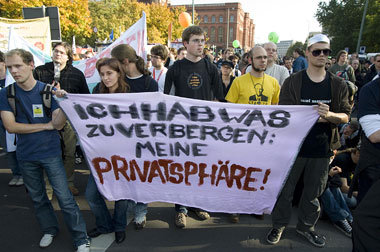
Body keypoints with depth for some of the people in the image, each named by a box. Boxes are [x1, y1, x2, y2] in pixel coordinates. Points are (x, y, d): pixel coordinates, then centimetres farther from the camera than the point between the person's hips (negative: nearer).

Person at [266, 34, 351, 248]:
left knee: (314, 192, 16)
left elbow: (345, 116, 3)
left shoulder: (338, 85, 5)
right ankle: (279, 225, 28)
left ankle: (306, 226, 36)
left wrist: (329, 115, -19)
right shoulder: (293, 82, -3)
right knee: (285, 189, 8)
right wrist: (315, 116, -20)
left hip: (322, 149, 3)